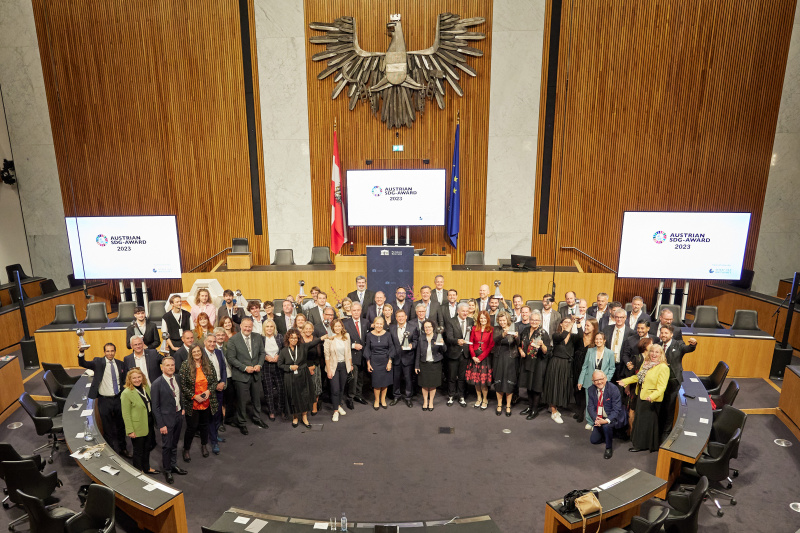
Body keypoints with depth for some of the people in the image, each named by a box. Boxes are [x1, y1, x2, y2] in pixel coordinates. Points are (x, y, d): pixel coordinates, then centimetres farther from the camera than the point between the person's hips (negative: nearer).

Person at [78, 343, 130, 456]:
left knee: (121, 426, 17)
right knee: (108, 429, 8)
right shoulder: (98, 362, -6)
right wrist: (81, 352, -40)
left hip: (118, 399, 3)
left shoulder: (120, 364, 4)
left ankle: (122, 448, 34)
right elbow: (83, 363, -22)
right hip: (104, 400, -3)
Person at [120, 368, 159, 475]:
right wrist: (130, 430, -18)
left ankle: (146, 468, 40)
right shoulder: (126, 393, -18)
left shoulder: (146, 387, 2)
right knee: (138, 450, 10)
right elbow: (126, 414, -17)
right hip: (137, 427, -6)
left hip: (149, 425, 6)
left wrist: (154, 421, 12)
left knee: (147, 447, 21)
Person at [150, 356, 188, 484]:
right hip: (167, 418, -5)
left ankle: (174, 465, 37)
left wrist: (183, 409, 7)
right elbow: (155, 406, -14)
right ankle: (167, 470, 25)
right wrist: (161, 424, -14)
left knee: (174, 444, 20)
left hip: (178, 416, 5)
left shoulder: (177, 379, 1)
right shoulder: (157, 384, -17)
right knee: (167, 446, 6)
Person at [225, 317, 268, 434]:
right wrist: (245, 368, -18)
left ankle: (257, 419, 37)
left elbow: (262, 353, 9)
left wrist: (259, 364, -7)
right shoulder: (233, 340, -11)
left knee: (257, 398, 17)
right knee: (242, 400, 5)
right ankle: (242, 423, 23)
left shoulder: (258, 337, 3)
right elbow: (231, 358, -12)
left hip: (255, 374, 4)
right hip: (241, 376, -4)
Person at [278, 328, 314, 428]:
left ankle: (304, 418, 18)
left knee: (305, 397, 3)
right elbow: (279, 364, 3)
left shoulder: (302, 347, -3)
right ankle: (295, 417, 28)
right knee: (293, 398, 8)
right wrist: (290, 367, -10)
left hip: (302, 376, 1)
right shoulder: (284, 350, -3)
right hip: (290, 378, 0)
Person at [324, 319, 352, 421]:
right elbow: (327, 356, -9)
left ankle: (339, 405, 34)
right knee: (335, 389, -5)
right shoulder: (329, 339, -12)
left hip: (344, 365, 3)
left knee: (342, 388, 13)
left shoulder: (346, 336, -2)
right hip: (334, 366, -3)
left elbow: (349, 352, 7)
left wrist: (351, 365, 10)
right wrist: (329, 370, -10)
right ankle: (335, 411, 8)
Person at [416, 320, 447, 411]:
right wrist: (416, 366, 3)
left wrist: (441, 344, -32)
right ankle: (425, 402, 23)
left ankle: (431, 402, 24)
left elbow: (444, 350, -10)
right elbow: (418, 353, 4)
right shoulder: (421, 338, 0)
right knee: (424, 384, 6)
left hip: (435, 364, -1)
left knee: (433, 385, 7)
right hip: (424, 364, 1)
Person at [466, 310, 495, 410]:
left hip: (485, 357, -3)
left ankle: (485, 400, 15)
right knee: (475, 379, 6)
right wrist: (473, 356, -7)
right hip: (474, 357, 3)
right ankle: (479, 398, 21)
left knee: (483, 380, -2)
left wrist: (480, 357, -12)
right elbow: (471, 344, 6)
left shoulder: (491, 330, -4)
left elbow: (491, 346, -7)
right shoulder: (474, 329, 6)